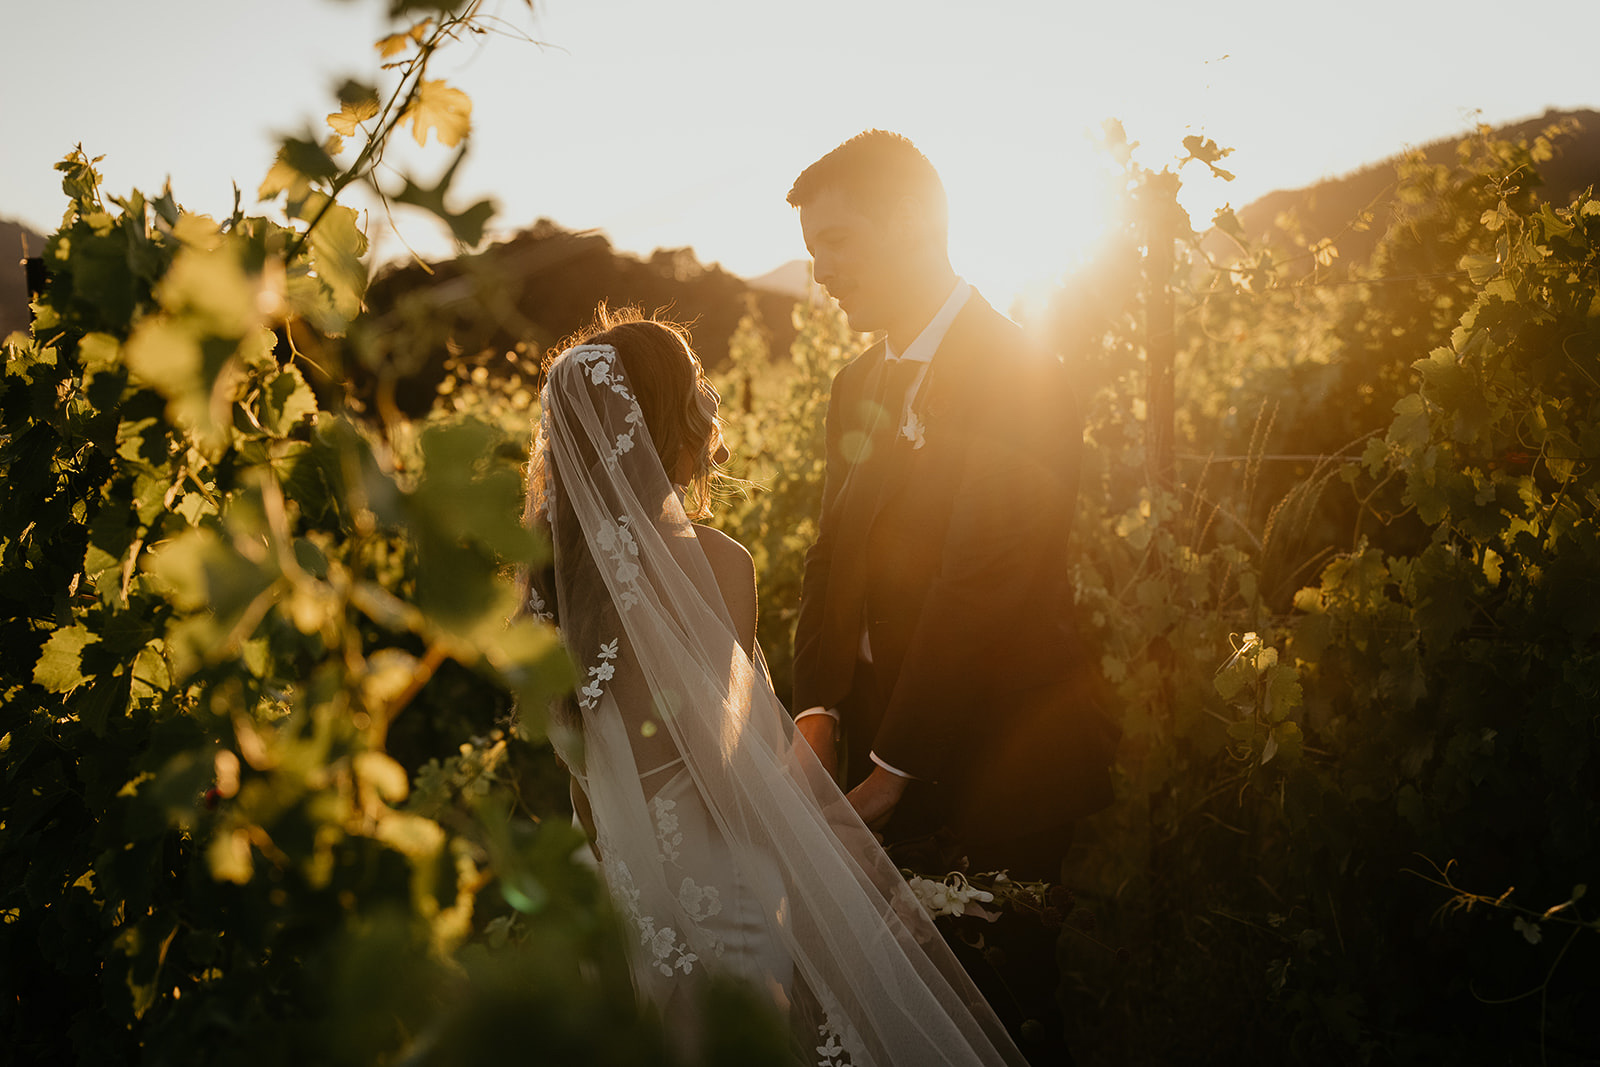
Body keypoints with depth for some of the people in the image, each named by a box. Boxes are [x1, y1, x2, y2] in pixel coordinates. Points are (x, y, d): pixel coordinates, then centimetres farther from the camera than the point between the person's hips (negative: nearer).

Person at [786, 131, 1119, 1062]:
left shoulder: (1020, 376, -16)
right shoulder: (860, 383, 11)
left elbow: (983, 586, -20)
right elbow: (835, 557, 10)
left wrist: (896, 768, -18)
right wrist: (817, 711, -4)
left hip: (1000, 770, -7)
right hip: (885, 750, 7)